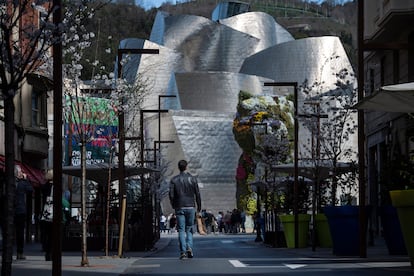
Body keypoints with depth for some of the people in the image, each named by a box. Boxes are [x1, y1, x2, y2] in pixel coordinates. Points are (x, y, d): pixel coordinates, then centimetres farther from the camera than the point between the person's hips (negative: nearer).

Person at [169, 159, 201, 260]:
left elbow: (171, 195, -3)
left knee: (181, 230, 1)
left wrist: (174, 206, 10)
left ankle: (183, 252, -7)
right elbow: (197, 194, 1)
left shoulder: (174, 180, 0)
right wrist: (199, 206, 11)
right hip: (190, 207, 0)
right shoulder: (192, 179, 0)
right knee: (189, 229, 12)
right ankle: (189, 247, -8)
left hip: (179, 208, 0)